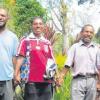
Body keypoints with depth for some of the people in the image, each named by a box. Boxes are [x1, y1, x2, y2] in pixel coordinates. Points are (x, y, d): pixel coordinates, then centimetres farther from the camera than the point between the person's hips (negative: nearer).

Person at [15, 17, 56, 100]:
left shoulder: (47, 43, 14)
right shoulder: (26, 41, 2)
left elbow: (51, 60, 17)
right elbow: (20, 57, -4)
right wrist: (17, 74, -13)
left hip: (46, 80, 4)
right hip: (31, 80, -4)